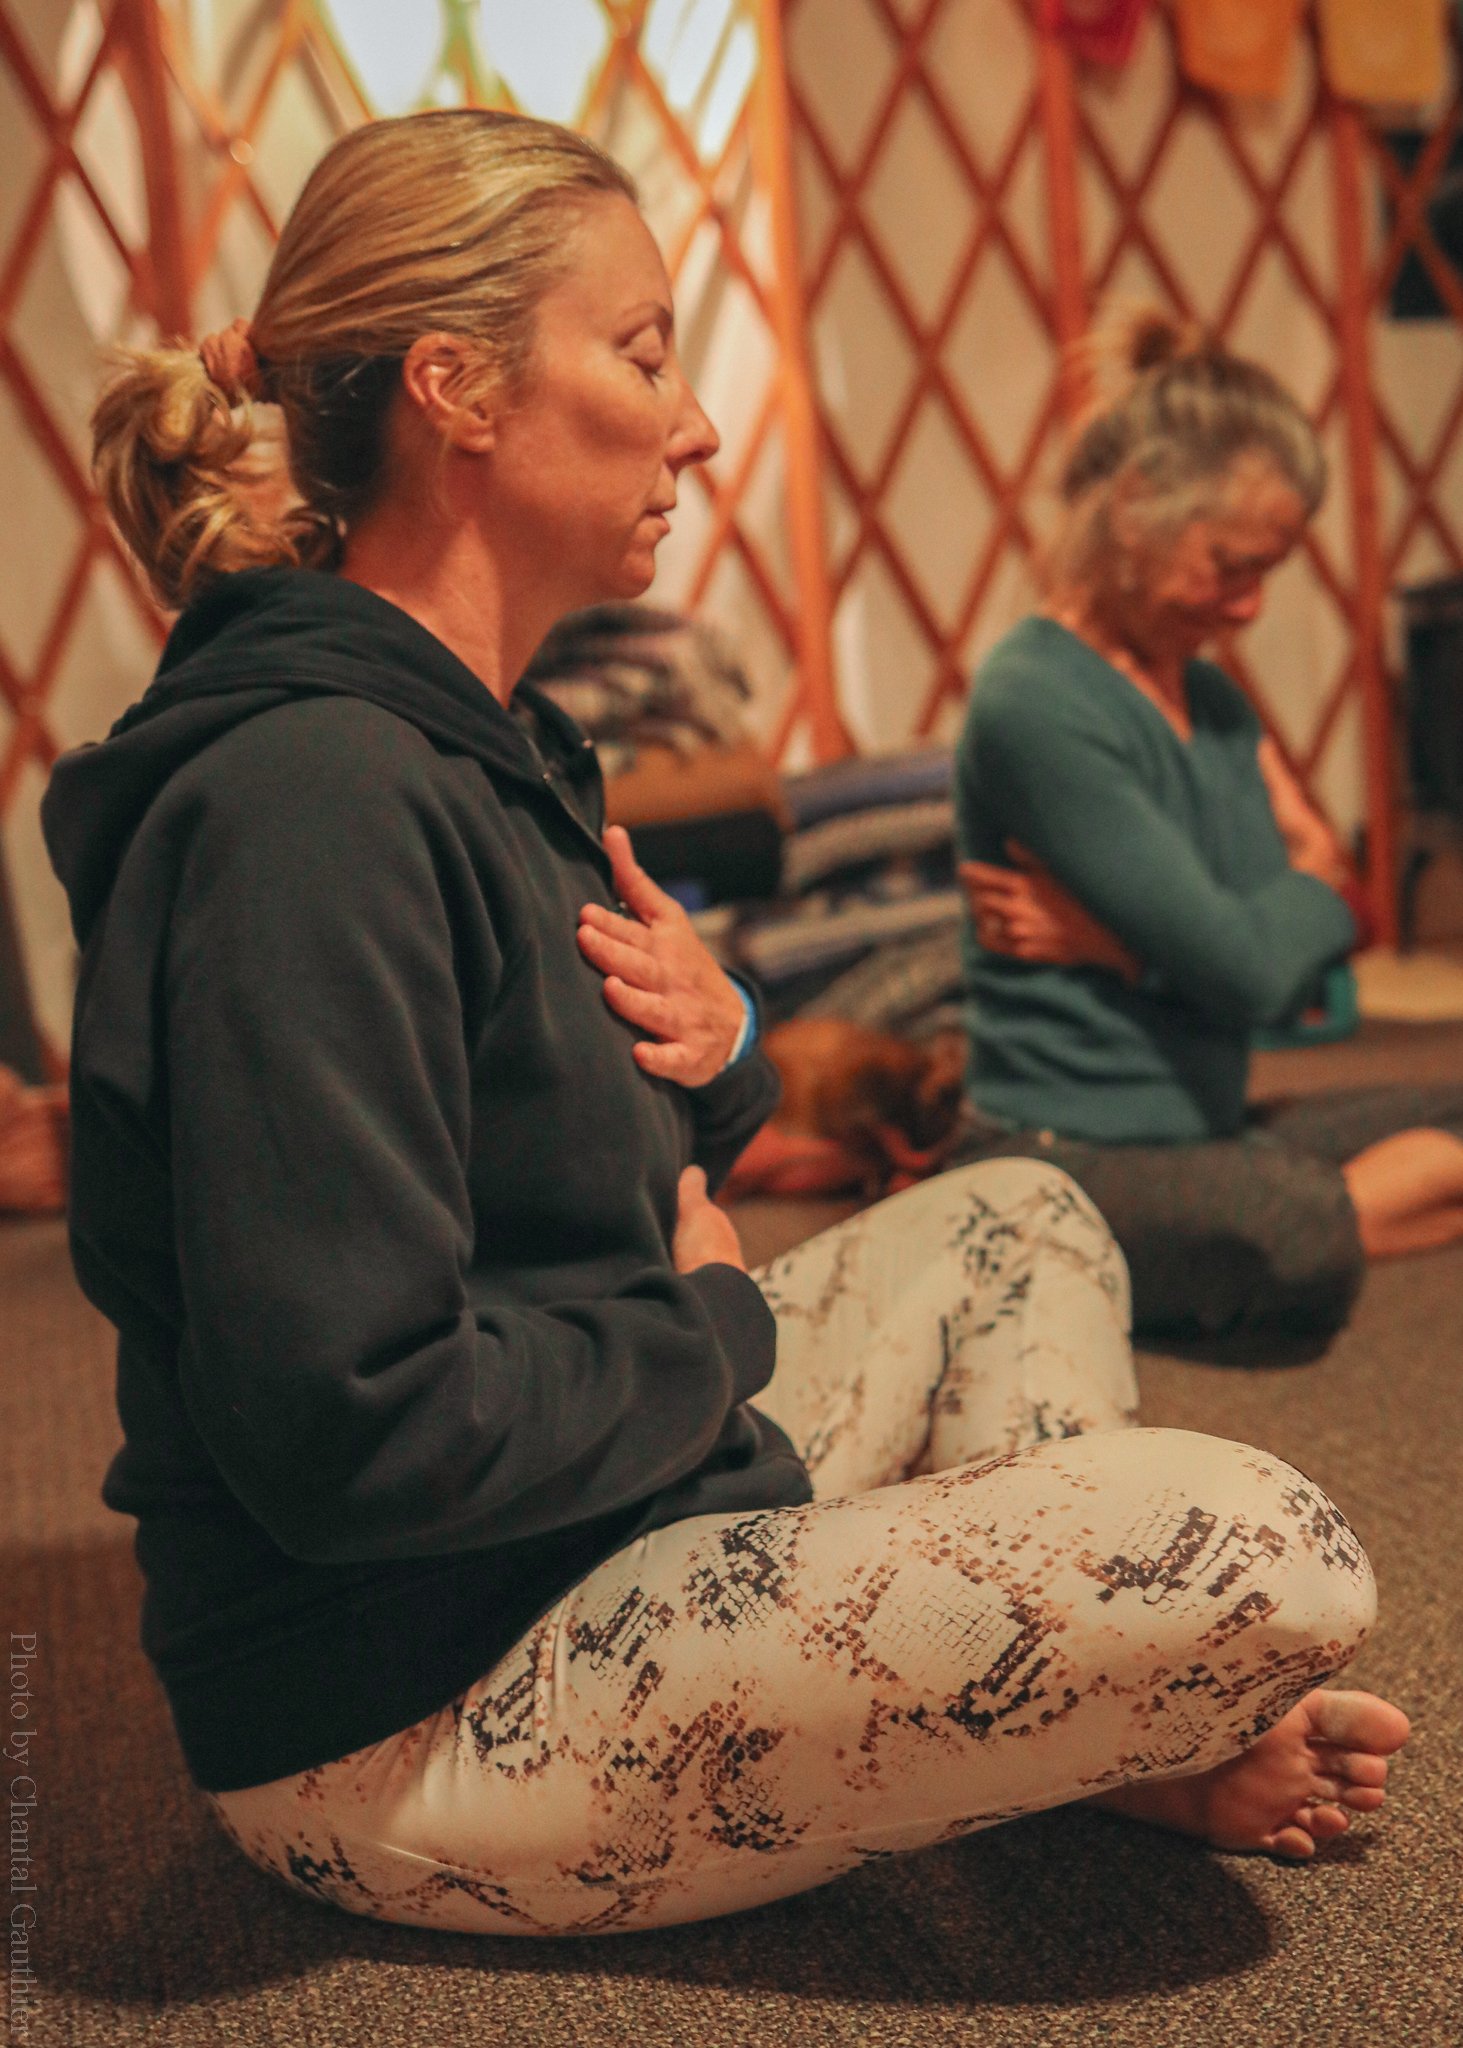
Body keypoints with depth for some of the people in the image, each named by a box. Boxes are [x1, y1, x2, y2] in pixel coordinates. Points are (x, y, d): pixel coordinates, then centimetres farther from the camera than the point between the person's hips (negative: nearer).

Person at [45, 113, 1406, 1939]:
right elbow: (355, 1423, -29)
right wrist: (712, 1323, -12)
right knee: (1268, 1559, -21)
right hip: (405, 1725, -10)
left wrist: (716, 1064, -4)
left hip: (590, 1555, 10)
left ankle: (1074, 1717, 6)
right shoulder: (309, 799, -23)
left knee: (1017, 1220, 19)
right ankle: (1091, 1752, 12)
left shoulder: (489, 751, 9)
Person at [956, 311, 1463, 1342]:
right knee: (1296, 1236, -33)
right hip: (1067, 1167, -8)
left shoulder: (1211, 700, 9)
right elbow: (1241, 970, -21)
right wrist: (1320, 889, 0)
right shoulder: (1036, 706, -18)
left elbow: (1300, 973, 1)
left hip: (1206, 1129, 8)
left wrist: (1115, 943, -15)